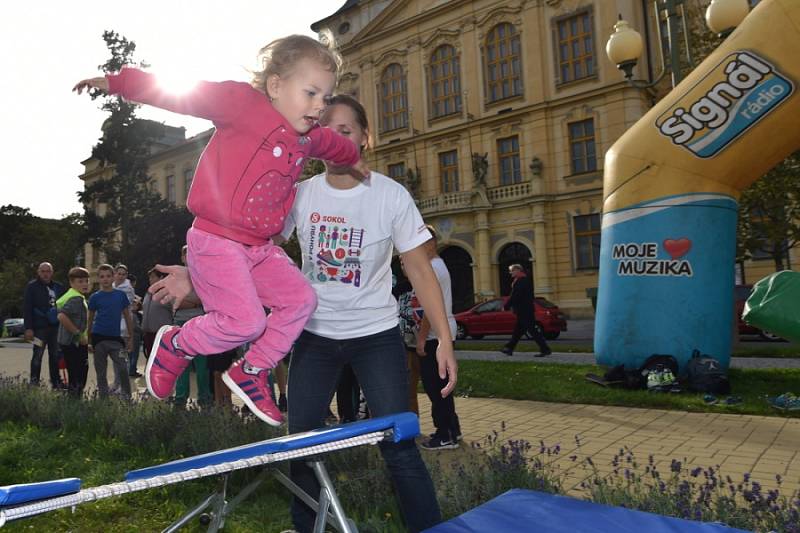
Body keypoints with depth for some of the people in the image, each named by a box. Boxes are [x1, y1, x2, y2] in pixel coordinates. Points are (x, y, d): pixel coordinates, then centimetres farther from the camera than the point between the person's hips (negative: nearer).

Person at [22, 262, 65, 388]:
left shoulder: (58, 287, 11)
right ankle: (34, 382, 6)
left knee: (55, 355, 9)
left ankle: (56, 381, 16)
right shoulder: (32, 287, -1)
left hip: (56, 327, 4)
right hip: (40, 327, -4)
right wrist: (28, 328, -13)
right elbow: (27, 309, -6)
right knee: (38, 355, -1)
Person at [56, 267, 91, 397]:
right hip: (74, 343, -10)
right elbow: (62, 316, -31)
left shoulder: (75, 296, 13)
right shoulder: (76, 298, -18)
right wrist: (79, 334, -22)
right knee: (77, 377, -6)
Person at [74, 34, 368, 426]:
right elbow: (184, 95, -9)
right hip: (217, 240, -8)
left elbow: (332, 143, 35)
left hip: (260, 247, 8)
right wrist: (116, 82, -9)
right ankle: (175, 345, 16)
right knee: (245, 322, -14)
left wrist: (354, 160, 52)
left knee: (300, 301, 0)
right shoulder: (245, 103, -10)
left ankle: (250, 371, 15)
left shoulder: (309, 137, 12)